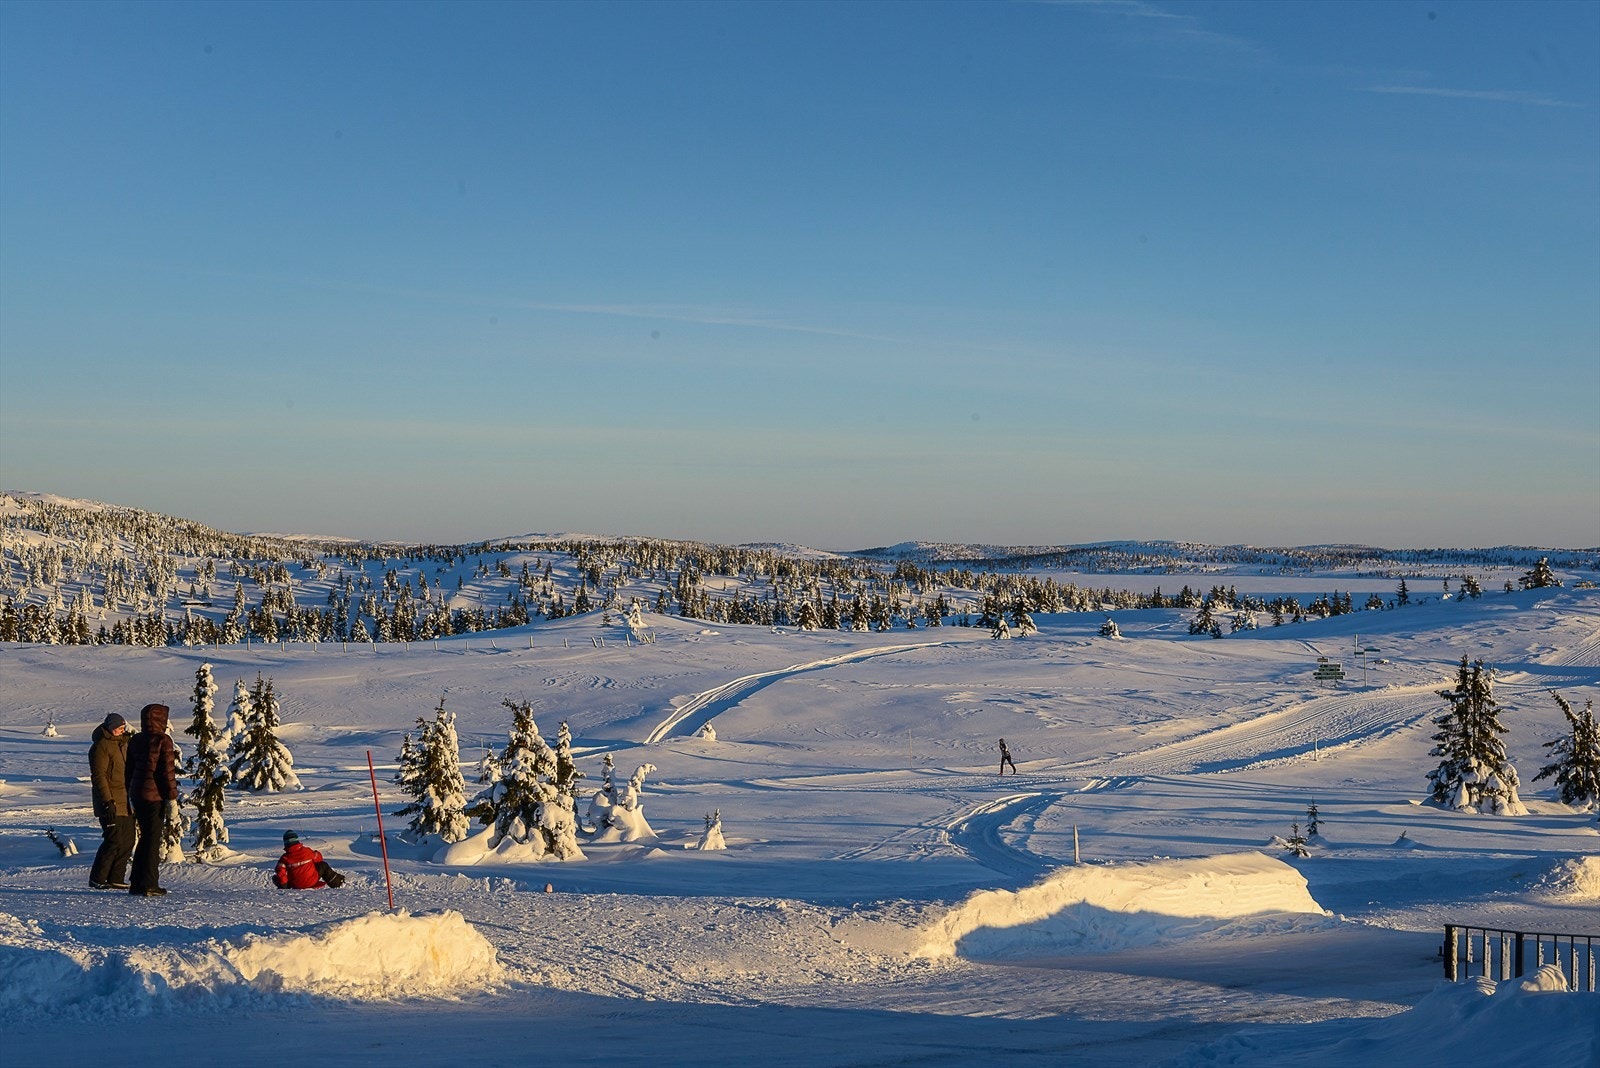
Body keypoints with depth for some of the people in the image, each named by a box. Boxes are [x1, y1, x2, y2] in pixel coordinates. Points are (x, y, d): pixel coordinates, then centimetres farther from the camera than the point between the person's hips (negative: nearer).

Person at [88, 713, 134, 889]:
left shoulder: (123, 743, 17)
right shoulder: (100, 747, -11)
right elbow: (99, 776, -16)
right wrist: (108, 802, -21)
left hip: (125, 803, 9)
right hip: (111, 804, -9)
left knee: (127, 841, 7)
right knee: (114, 841, -11)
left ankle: (116, 879, 14)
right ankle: (97, 879, -1)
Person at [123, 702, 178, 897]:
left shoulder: (135, 741, 10)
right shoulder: (163, 741, -11)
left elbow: (128, 769, 14)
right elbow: (168, 771, -13)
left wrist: (130, 796, 20)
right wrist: (172, 798, -9)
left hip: (137, 795, 7)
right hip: (155, 795, -7)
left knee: (145, 838, 16)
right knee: (153, 840, -1)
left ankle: (136, 883, 17)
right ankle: (149, 885, -2)